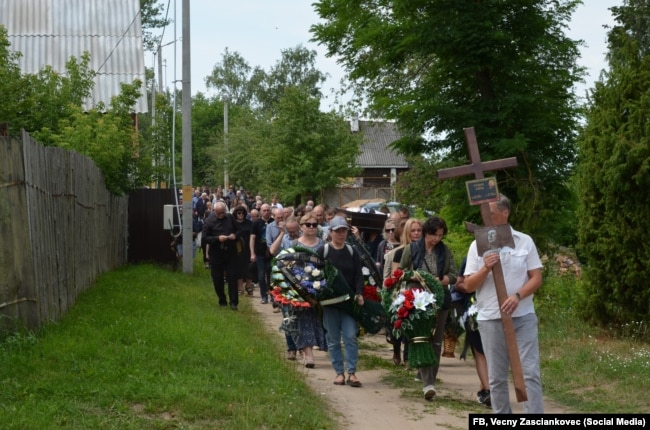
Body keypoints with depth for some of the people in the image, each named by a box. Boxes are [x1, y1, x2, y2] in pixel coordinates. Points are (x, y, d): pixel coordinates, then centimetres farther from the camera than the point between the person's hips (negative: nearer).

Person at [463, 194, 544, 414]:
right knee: (497, 377, 7)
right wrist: (485, 269, -17)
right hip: (490, 319, 1)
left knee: (530, 373, -4)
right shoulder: (477, 245, 3)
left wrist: (518, 296, -18)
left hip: (523, 317, -1)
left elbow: (536, 278, 0)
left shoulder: (525, 241, 2)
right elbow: (468, 286, 2)